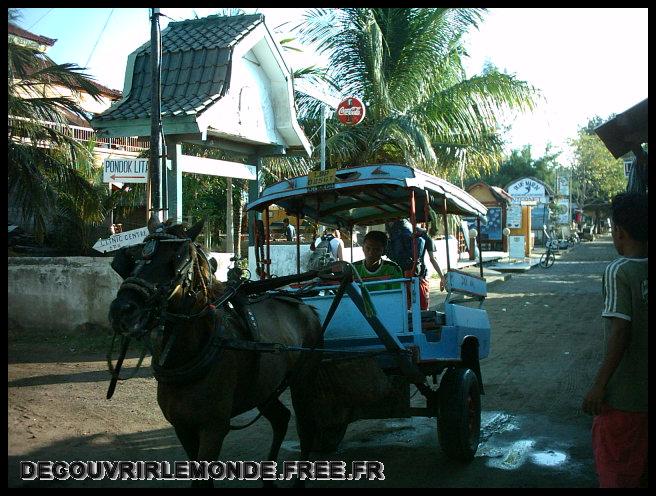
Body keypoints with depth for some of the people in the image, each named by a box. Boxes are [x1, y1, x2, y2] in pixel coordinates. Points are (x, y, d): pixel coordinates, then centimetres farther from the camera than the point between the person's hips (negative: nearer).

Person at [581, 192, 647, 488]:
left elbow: (620, 332, -22)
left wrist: (599, 386, -18)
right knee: (640, 467, 20)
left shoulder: (618, 271, -16)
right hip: (646, 391, 7)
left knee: (614, 471, 6)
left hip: (624, 394, -6)